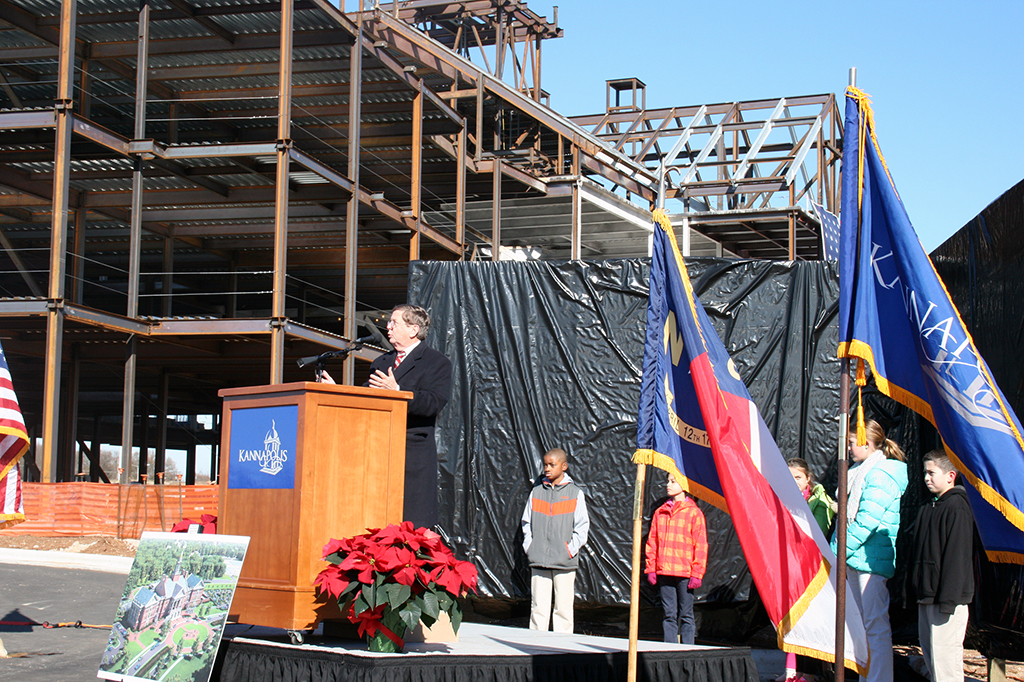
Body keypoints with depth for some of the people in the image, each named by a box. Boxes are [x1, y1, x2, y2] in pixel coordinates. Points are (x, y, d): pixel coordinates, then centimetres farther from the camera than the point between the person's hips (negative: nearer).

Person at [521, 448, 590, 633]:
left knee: (564, 608, 1)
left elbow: (582, 527, 2)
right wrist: (529, 547, 3)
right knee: (538, 607, 3)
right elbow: (527, 522, 14)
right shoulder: (537, 491, 9)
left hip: (564, 562, -2)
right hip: (538, 562, 2)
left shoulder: (575, 493, 3)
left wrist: (570, 550, -7)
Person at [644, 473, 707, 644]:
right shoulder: (660, 512, 13)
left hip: (685, 573, -4)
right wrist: (651, 568, 6)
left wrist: (697, 574, -8)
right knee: (669, 615, 6)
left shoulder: (694, 513, 0)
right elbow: (652, 542, 14)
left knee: (686, 615, 0)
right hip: (664, 572, 4)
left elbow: (700, 545, -2)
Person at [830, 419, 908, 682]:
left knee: (876, 625, -9)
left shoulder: (880, 475, -13)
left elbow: (867, 521, -20)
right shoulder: (862, 471, 17)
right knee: (861, 624, 14)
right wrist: (839, 552, 13)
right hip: (856, 559, 10)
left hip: (872, 560, -10)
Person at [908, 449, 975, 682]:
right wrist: (916, 588, 18)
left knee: (943, 652, -9)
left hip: (946, 596, -10)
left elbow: (957, 557, -18)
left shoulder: (957, 507, -14)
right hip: (926, 593, 10)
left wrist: (947, 599, -20)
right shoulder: (928, 507, 14)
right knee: (929, 649, 14)